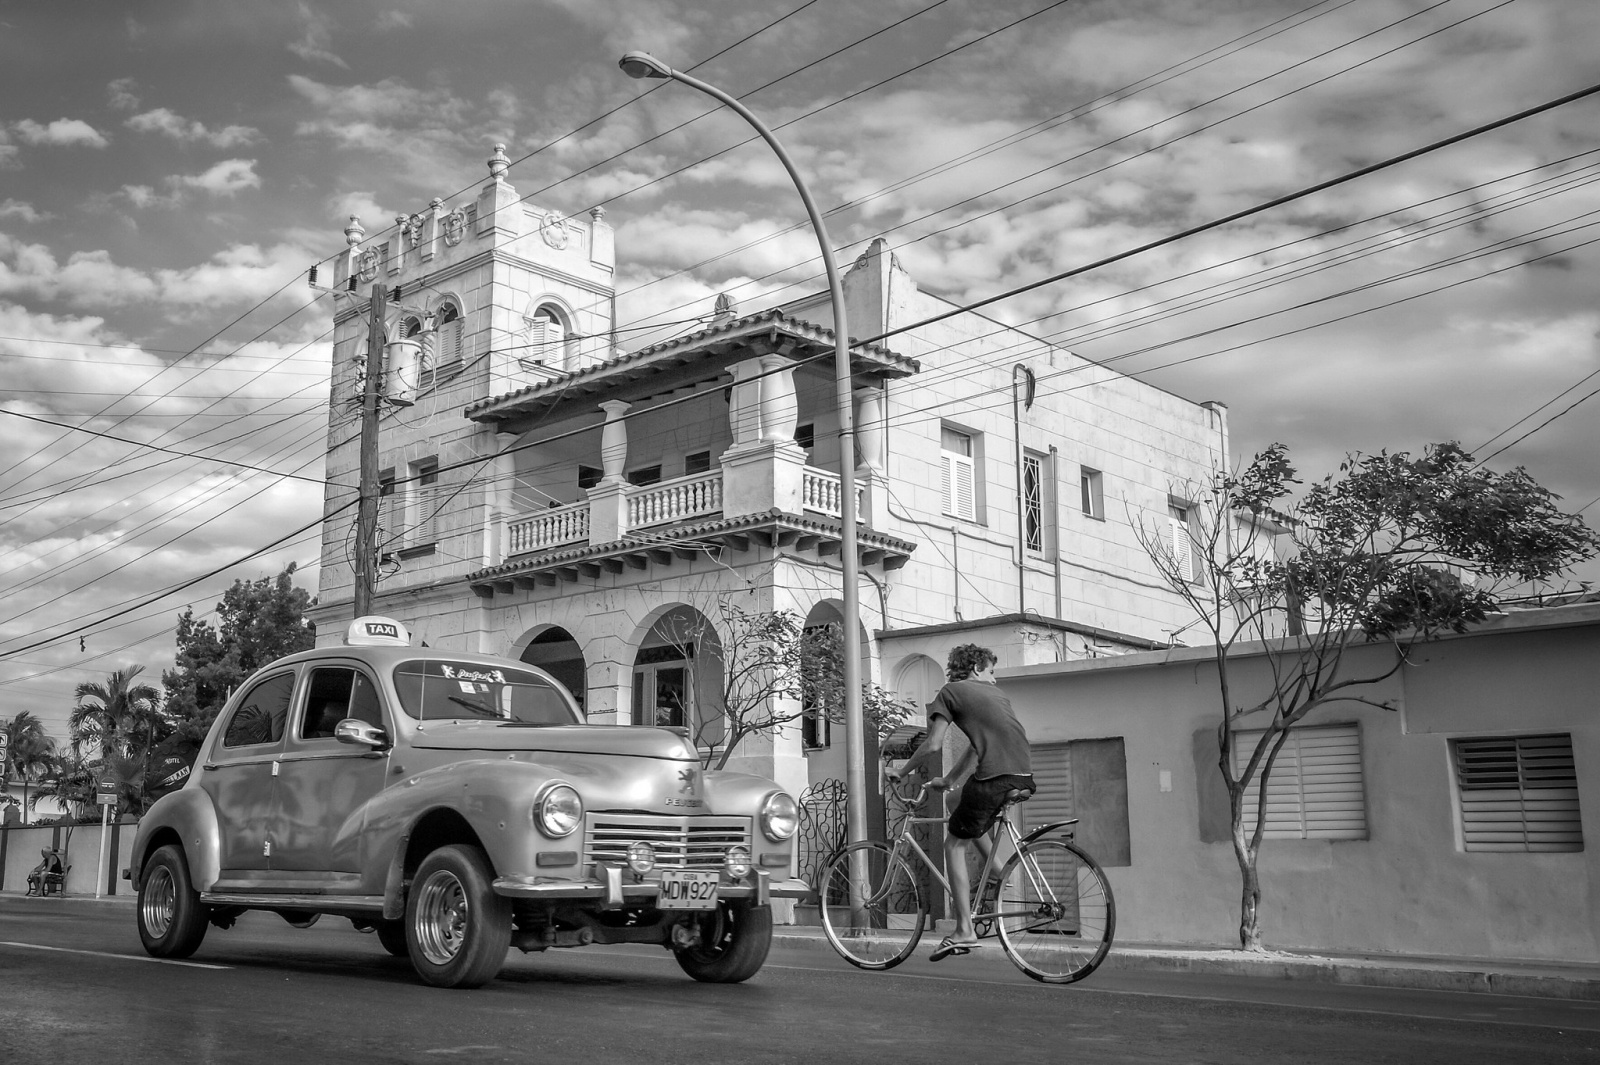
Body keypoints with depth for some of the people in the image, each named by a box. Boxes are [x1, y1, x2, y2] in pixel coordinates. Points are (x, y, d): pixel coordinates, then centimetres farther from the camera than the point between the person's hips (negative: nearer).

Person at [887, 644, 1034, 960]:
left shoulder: (950, 692, 9)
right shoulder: (994, 693, 27)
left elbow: (933, 745, 0)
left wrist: (902, 771, 15)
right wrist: (948, 779, 41)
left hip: (995, 777, -7)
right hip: (1023, 776, 7)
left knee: (954, 845, 6)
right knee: (973, 825, 33)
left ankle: (964, 931, 0)